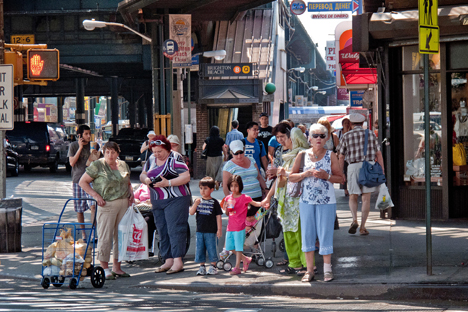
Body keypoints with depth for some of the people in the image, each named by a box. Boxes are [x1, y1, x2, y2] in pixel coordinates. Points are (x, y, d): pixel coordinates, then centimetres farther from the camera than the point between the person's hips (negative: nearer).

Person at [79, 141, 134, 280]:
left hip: (124, 204, 5)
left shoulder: (123, 165, 13)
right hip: (107, 205, -5)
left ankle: (117, 266, 16)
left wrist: (131, 193, 7)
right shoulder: (97, 166, -4)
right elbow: (83, 182, -3)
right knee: (105, 236, -5)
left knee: (120, 235, 7)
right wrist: (95, 195, -13)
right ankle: (104, 267, 2)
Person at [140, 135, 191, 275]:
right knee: (162, 231, 6)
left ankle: (178, 261, -15)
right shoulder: (151, 160, 13)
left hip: (175, 199, -7)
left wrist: (168, 183, -24)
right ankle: (168, 261, 10)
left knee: (174, 229, -12)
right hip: (157, 201, 7)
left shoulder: (175, 159, -9)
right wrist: (146, 179, -6)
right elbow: (142, 175, 19)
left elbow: (186, 177, -15)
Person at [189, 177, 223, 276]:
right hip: (200, 230, 4)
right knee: (200, 249, 7)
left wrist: (219, 229, -5)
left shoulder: (214, 202, -2)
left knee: (211, 248, -1)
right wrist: (195, 204, -17)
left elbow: (218, 216, -1)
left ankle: (213, 267, 9)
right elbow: (191, 213, 0)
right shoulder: (198, 201, 8)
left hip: (211, 231, -4)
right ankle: (202, 267, 16)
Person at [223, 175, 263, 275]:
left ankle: (237, 267, 3)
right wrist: (226, 209, -5)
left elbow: (255, 203, -14)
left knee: (238, 247, -3)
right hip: (230, 226, 7)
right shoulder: (228, 198, 10)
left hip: (240, 227, -7)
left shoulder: (244, 198, -7)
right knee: (230, 247, 11)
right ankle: (246, 259, 27)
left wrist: (262, 204, -34)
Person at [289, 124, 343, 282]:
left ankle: (327, 269, 8)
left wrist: (326, 176, -14)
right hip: (306, 200, 2)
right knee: (307, 234, 4)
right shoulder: (303, 155, 5)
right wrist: (305, 174, -10)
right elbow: (291, 177, 8)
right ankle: (309, 270, 11)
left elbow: (341, 178, 3)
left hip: (326, 201, -2)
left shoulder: (330, 155, 2)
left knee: (325, 234, -1)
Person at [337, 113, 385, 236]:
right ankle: (363, 227, 1)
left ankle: (355, 220, -11)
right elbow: (378, 154, 5)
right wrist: (382, 171, 8)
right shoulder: (371, 134, 7)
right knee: (366, 198, 4)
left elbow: (341, 157, 5)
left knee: (353, 197, 13)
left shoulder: (346, 136, 4)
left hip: (353, 167, 0)